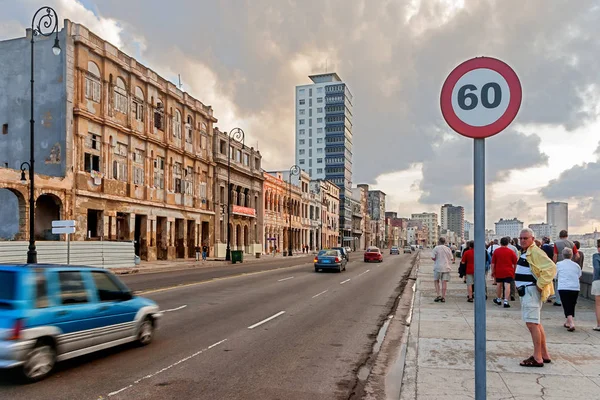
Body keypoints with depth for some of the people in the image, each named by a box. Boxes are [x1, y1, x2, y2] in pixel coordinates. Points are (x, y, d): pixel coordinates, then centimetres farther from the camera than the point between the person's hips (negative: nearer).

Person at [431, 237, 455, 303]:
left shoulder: (436, 248, -6)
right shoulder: (448, 249, 4)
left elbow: (433, 258, -11)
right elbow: (452, 259, 7)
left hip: (438, 267, -2)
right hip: (446, 267, 2)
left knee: (436, 281, 10)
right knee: (444, 282, 3)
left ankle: (438, 295, 0)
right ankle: (443, 297, 2)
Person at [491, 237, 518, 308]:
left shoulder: (496, 251, -2)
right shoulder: (511, 252, -4)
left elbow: (493, 263, 0)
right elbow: (515, 263, 2)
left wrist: (493, 272, 7)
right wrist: (514, 271, 15)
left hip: (498, 271, 2)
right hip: (508, 272, -1)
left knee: (499, 285, 15)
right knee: (507, 286, -5)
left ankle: (498, 299, 30)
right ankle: (506, 301, -12)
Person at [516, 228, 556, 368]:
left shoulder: (535, 252, -16)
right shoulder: (525, 252, 15)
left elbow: (551, 268, -28)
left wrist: (540, 284, -22)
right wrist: (520, 285, 18)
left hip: (531, 292, -11)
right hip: (525, 291, 11)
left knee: (532, 323, -10)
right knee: (536, 323, 17)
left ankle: (537, 358, -6)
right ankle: (544, 354, 27)